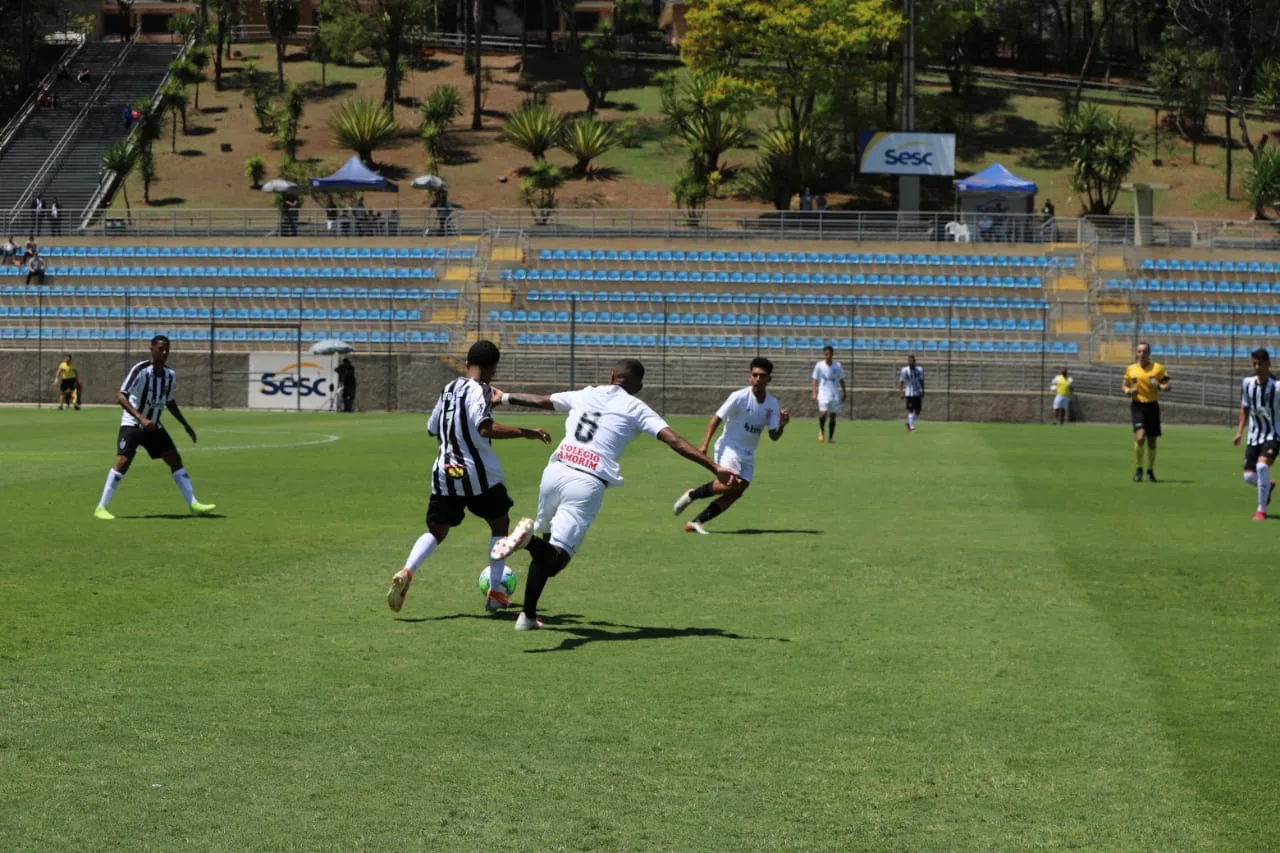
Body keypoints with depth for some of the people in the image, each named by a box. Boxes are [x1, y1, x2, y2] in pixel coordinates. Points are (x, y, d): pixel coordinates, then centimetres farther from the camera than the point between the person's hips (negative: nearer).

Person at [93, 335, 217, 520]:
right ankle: (101, 508, -11)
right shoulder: (140, 370, -18)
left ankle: (193, 504, 4)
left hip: (154, 426, 6)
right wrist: (141, 419, -34)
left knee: (175, 459, 0)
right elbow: (121, 397, -25)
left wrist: (186, 425, 19)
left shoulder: (169, 374, 2)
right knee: (123, 461, -18)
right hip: (132, 424, -6)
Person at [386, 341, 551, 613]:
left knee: (437, 531, 12)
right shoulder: (480, 391, -11)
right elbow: (485, 428, -28)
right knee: (500, 525, 16)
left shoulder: (449, 389, 10)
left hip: (444, 474, 5)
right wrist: (524, 433, -28)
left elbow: (433, 429, 20)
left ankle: (406, 573, -16)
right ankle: (495, 594, 14)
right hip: (478, 473, -5)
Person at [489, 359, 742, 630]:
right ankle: (530, 537, -39)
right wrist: (716, 469, -6)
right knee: (554, 561, -7)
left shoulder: (584, 395, 19)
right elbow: (675, 441, -4)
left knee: (546, 548, 25)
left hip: (555, 472, 5)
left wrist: (503, 398, 52)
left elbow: (540, 401, 33)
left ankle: (528, 616, 23)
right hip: (587, 484, -5)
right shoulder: (637, 409, 6)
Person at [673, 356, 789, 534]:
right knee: (732, 484, -28)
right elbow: (717, 418, -11)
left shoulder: (772, 404, 2)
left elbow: (774, 436, 2)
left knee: (736, 492, -9)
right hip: (729, 447, -6)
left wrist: (781, 425, -20)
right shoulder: (739, 397, -13)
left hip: (747, 455, 6)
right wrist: (704, 445, -19)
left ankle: (696, 522, -2)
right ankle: (691, 495, -7)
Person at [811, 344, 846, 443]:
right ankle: (821, 431, 8)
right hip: (823, 393, -2)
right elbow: (815, 380, 2)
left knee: (833, 416, 2)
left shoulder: (837, 366, 3)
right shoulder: (819, 365, -1)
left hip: (835, 394, 2)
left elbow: (841, 380, 12)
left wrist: (844, 393, 11)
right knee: (823, 413, -18)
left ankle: (831, 437, 11)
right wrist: (814, 393, -6)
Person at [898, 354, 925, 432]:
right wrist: (901, 393, -11)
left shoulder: (919, 369, 6)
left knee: (918, 411, 5)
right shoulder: (904, 370, -4)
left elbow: (921, 381, 13)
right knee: (911, 410, -8)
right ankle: (912, 427, -3)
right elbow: (901, 382, -4)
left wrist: (923, 391, 8)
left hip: (918, 393, 4)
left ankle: (909, 423, 26)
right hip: (909, 393, -4)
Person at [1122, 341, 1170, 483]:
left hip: (1152, 406, 1)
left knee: (1152, 441, 6)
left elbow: (1167, 386, 2)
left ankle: (1150, 471, 24)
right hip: (1137, 406, -1)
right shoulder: (1131, 369, 7)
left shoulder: (1158, 368, 2)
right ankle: (1138, 470, -4)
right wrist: (1128, 391, -4)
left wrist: (1159, 386, -19)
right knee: (1140, 437, -19)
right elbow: (1124, 385, 18)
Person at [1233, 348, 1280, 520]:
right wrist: (1240, 431, 8)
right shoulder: (1247, 383, 1)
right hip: (1254, 435, 5)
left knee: (1262, 465, -28)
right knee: (1249, 476, 0)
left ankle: (1261, 509, -14)